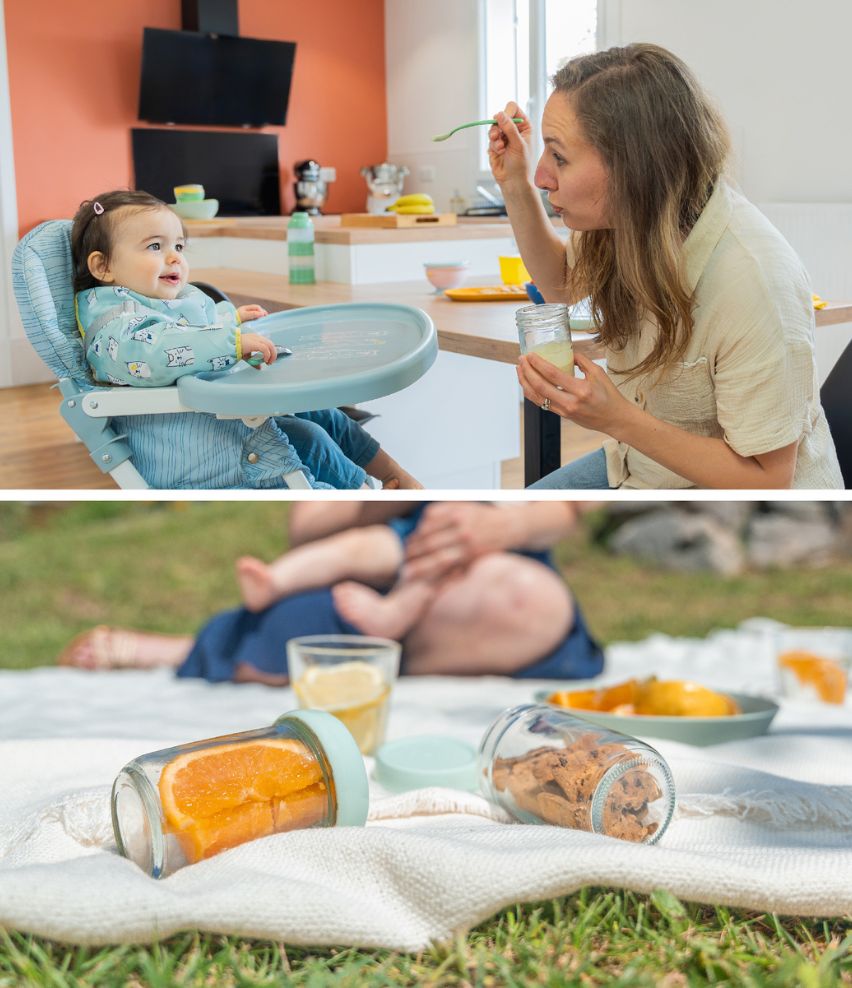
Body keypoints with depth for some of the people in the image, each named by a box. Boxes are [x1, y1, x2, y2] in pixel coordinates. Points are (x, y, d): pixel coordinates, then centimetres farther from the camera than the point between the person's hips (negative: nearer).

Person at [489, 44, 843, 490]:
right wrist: (515, 185, -4)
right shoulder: (626, 216, -12)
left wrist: (616, 418, -34)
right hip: (643, 465, 7)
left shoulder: (752, 281, -34)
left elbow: (766, 478, -25)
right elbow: (562, 283, 13)